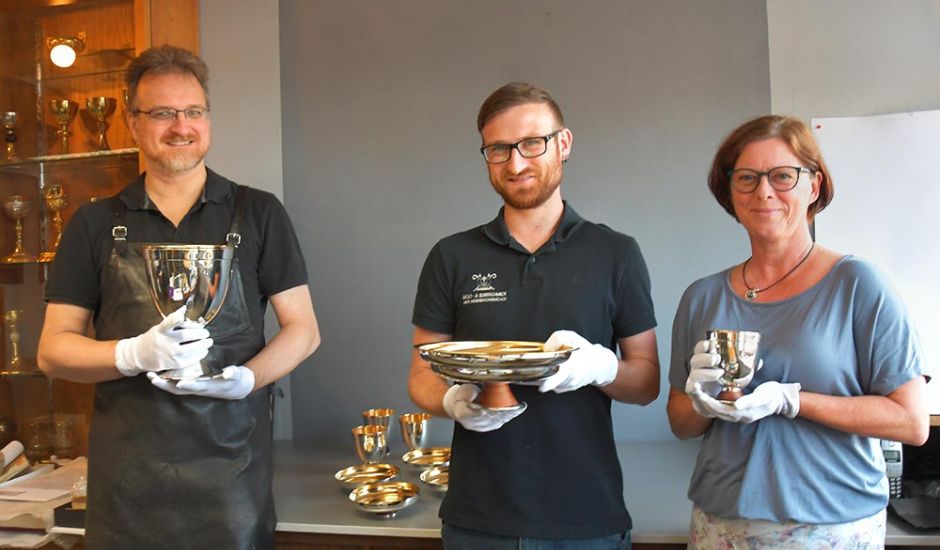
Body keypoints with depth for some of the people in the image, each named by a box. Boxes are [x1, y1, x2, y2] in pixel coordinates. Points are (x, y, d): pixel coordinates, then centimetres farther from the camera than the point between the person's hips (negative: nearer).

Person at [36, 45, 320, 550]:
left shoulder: (258, 213, 2)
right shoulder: (95, 225, 6)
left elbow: (303, 329, 2)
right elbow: (52, 350, 5)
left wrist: (244, 379, -17)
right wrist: (135, 354, -14)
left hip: (233, 468, -1)